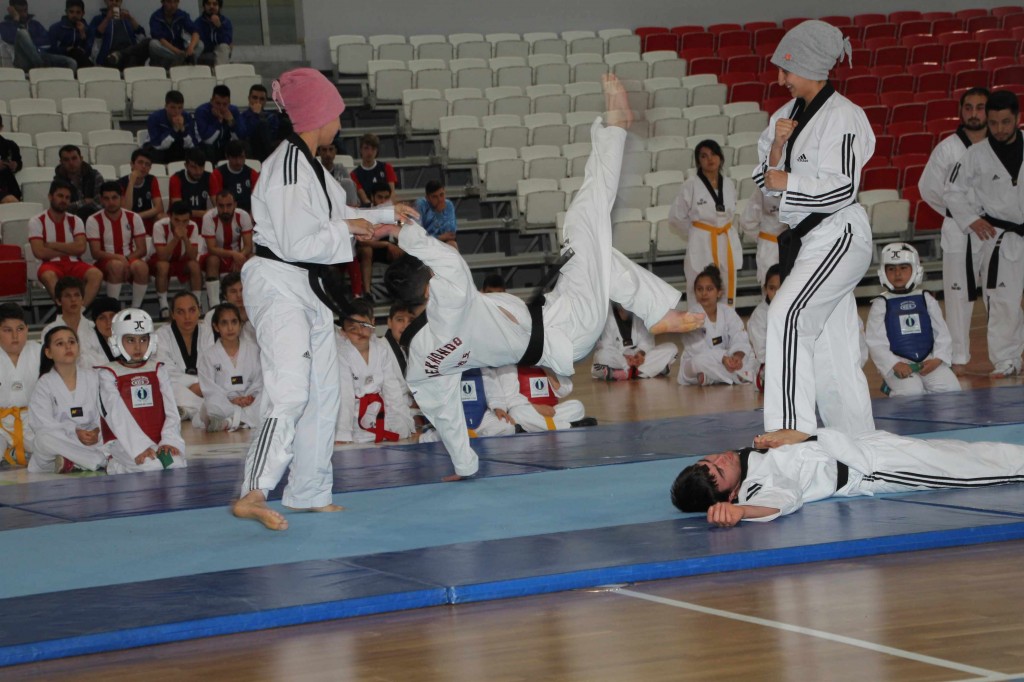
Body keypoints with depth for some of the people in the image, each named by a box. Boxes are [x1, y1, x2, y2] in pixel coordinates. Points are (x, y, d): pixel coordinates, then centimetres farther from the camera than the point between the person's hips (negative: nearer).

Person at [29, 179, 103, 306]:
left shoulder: (75, 221, 14)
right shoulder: (37, 222, 4)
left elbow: (80, 248, -2)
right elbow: (39, 252, -9)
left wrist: (52, 245, -5)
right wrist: (68, 250, -1)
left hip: (74, 264, 3)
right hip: (51, 264, -3)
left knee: (96, 274, -28)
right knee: (49, 276, -39)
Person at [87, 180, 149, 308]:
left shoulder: (134, 218, 1)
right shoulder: (94, 220, -6)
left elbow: (141, 249, 0)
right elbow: (95, 253, -12)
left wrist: (127, 259, -19)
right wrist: (119, 258, -27)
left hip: (131, 259, 2)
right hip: (105, 263, -2)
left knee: (141, 266, -34)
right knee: (117, 265, -38)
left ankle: (135, 308, -20)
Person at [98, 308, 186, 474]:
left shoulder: (158, 370, 17)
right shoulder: (107, 375, 3)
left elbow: (171, 411, 7)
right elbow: (117, 416, -10)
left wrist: (169, 441, -13)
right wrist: (140, 447, -23)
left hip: (157, 441, 3)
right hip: (124, 443, -3)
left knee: (178, 464, -28)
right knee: (153, 466, -32)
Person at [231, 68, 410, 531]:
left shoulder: (308, 164, 12)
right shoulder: (288, 166, -20)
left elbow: (328, 214, 27)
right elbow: (296, 241, -25)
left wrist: (384, 215, 31)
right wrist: (346, 229, -12)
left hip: (307, 286, 11)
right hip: (278, 285, -11)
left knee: (323, 391, 15)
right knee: (289, 390, -21)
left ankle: (309, 493, 24)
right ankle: (253, 495, -27)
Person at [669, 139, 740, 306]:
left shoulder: (729, 185, 4)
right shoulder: (690, 187, -10)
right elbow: (676, 217, -2)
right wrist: (698, 231, 3)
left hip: (728, 244, 5)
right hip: (701, 246, -5)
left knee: (728, 297, 10)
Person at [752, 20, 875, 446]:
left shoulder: (843, 118, -13)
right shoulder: (788, 116, 12)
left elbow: (841, 188, -20)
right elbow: (766, 181, 11)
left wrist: (788, 183, -13)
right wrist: (776, 149, -7)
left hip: (839, 236, -9)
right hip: (805, 239, 9)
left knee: (788, 315, -25)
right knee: (829, 346, 11)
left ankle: (795, 425, -26)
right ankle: (859, 440, 20)